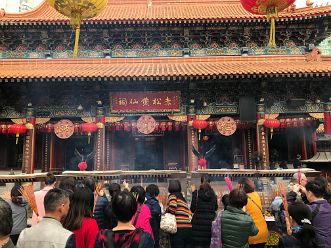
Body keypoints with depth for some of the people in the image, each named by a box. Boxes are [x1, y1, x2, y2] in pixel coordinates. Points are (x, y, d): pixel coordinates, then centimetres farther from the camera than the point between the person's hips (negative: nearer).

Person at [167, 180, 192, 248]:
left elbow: (172, 207, -18)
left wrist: (166, 214, -2)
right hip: (188, 227, 7)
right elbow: (189, 213, 18)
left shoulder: (172, 195, 1)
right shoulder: (183, 198, 22)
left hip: (178, 228, -7)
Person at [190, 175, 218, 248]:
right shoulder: (213, 193, -1)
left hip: (198, 222, -2)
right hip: (210, 221, 2)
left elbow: (192, 209, -3)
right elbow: (216, 208, 10)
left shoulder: (196, 193, -8)